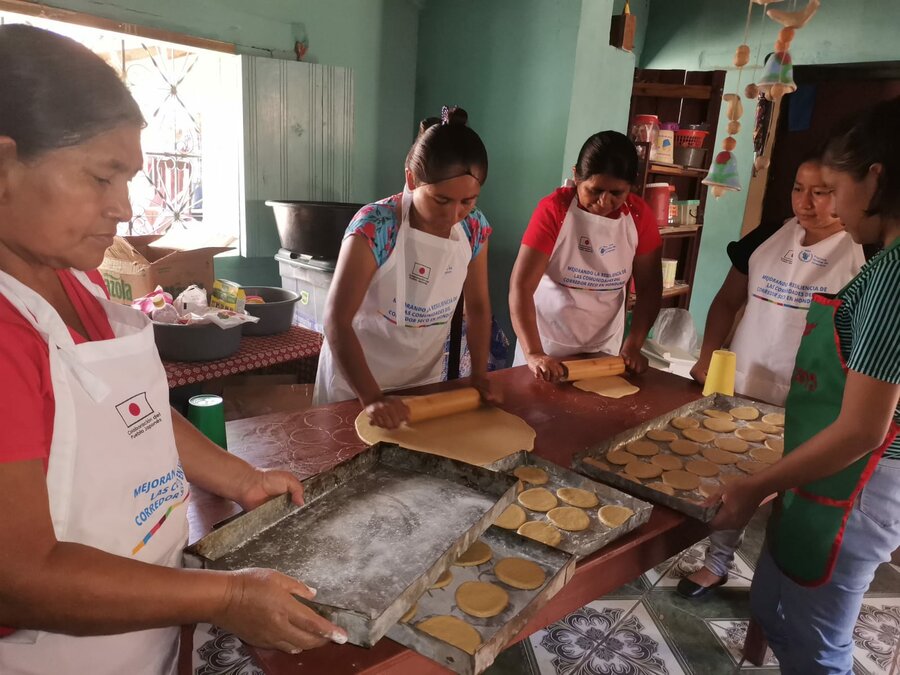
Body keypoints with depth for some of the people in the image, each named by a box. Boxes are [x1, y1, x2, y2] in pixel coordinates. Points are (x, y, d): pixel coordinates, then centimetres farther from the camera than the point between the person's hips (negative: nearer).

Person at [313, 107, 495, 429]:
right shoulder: (374, 228, -24)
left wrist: (479, 375, -5)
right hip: (357, 381, -4)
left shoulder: (475, 229, -9)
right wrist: (371, 397, -33)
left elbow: (477, 306, 2)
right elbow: (337, 320, -26)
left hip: (425, 380, 5)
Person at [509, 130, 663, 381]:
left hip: (605, 347, 3)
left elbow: (649, 286, -1)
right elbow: (521, 285, -23)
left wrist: (632, 346, -11)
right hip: (548, 343, -3)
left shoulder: (640, 215, -8)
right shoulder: (554, 209, -18)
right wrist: (534, 355, -32)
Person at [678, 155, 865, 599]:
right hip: (740, 388, 4)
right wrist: (707, 357, -2)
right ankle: (718, 562, 35)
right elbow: (729, 300, 9)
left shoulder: (861, 256, -9)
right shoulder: (767, 238, 3)